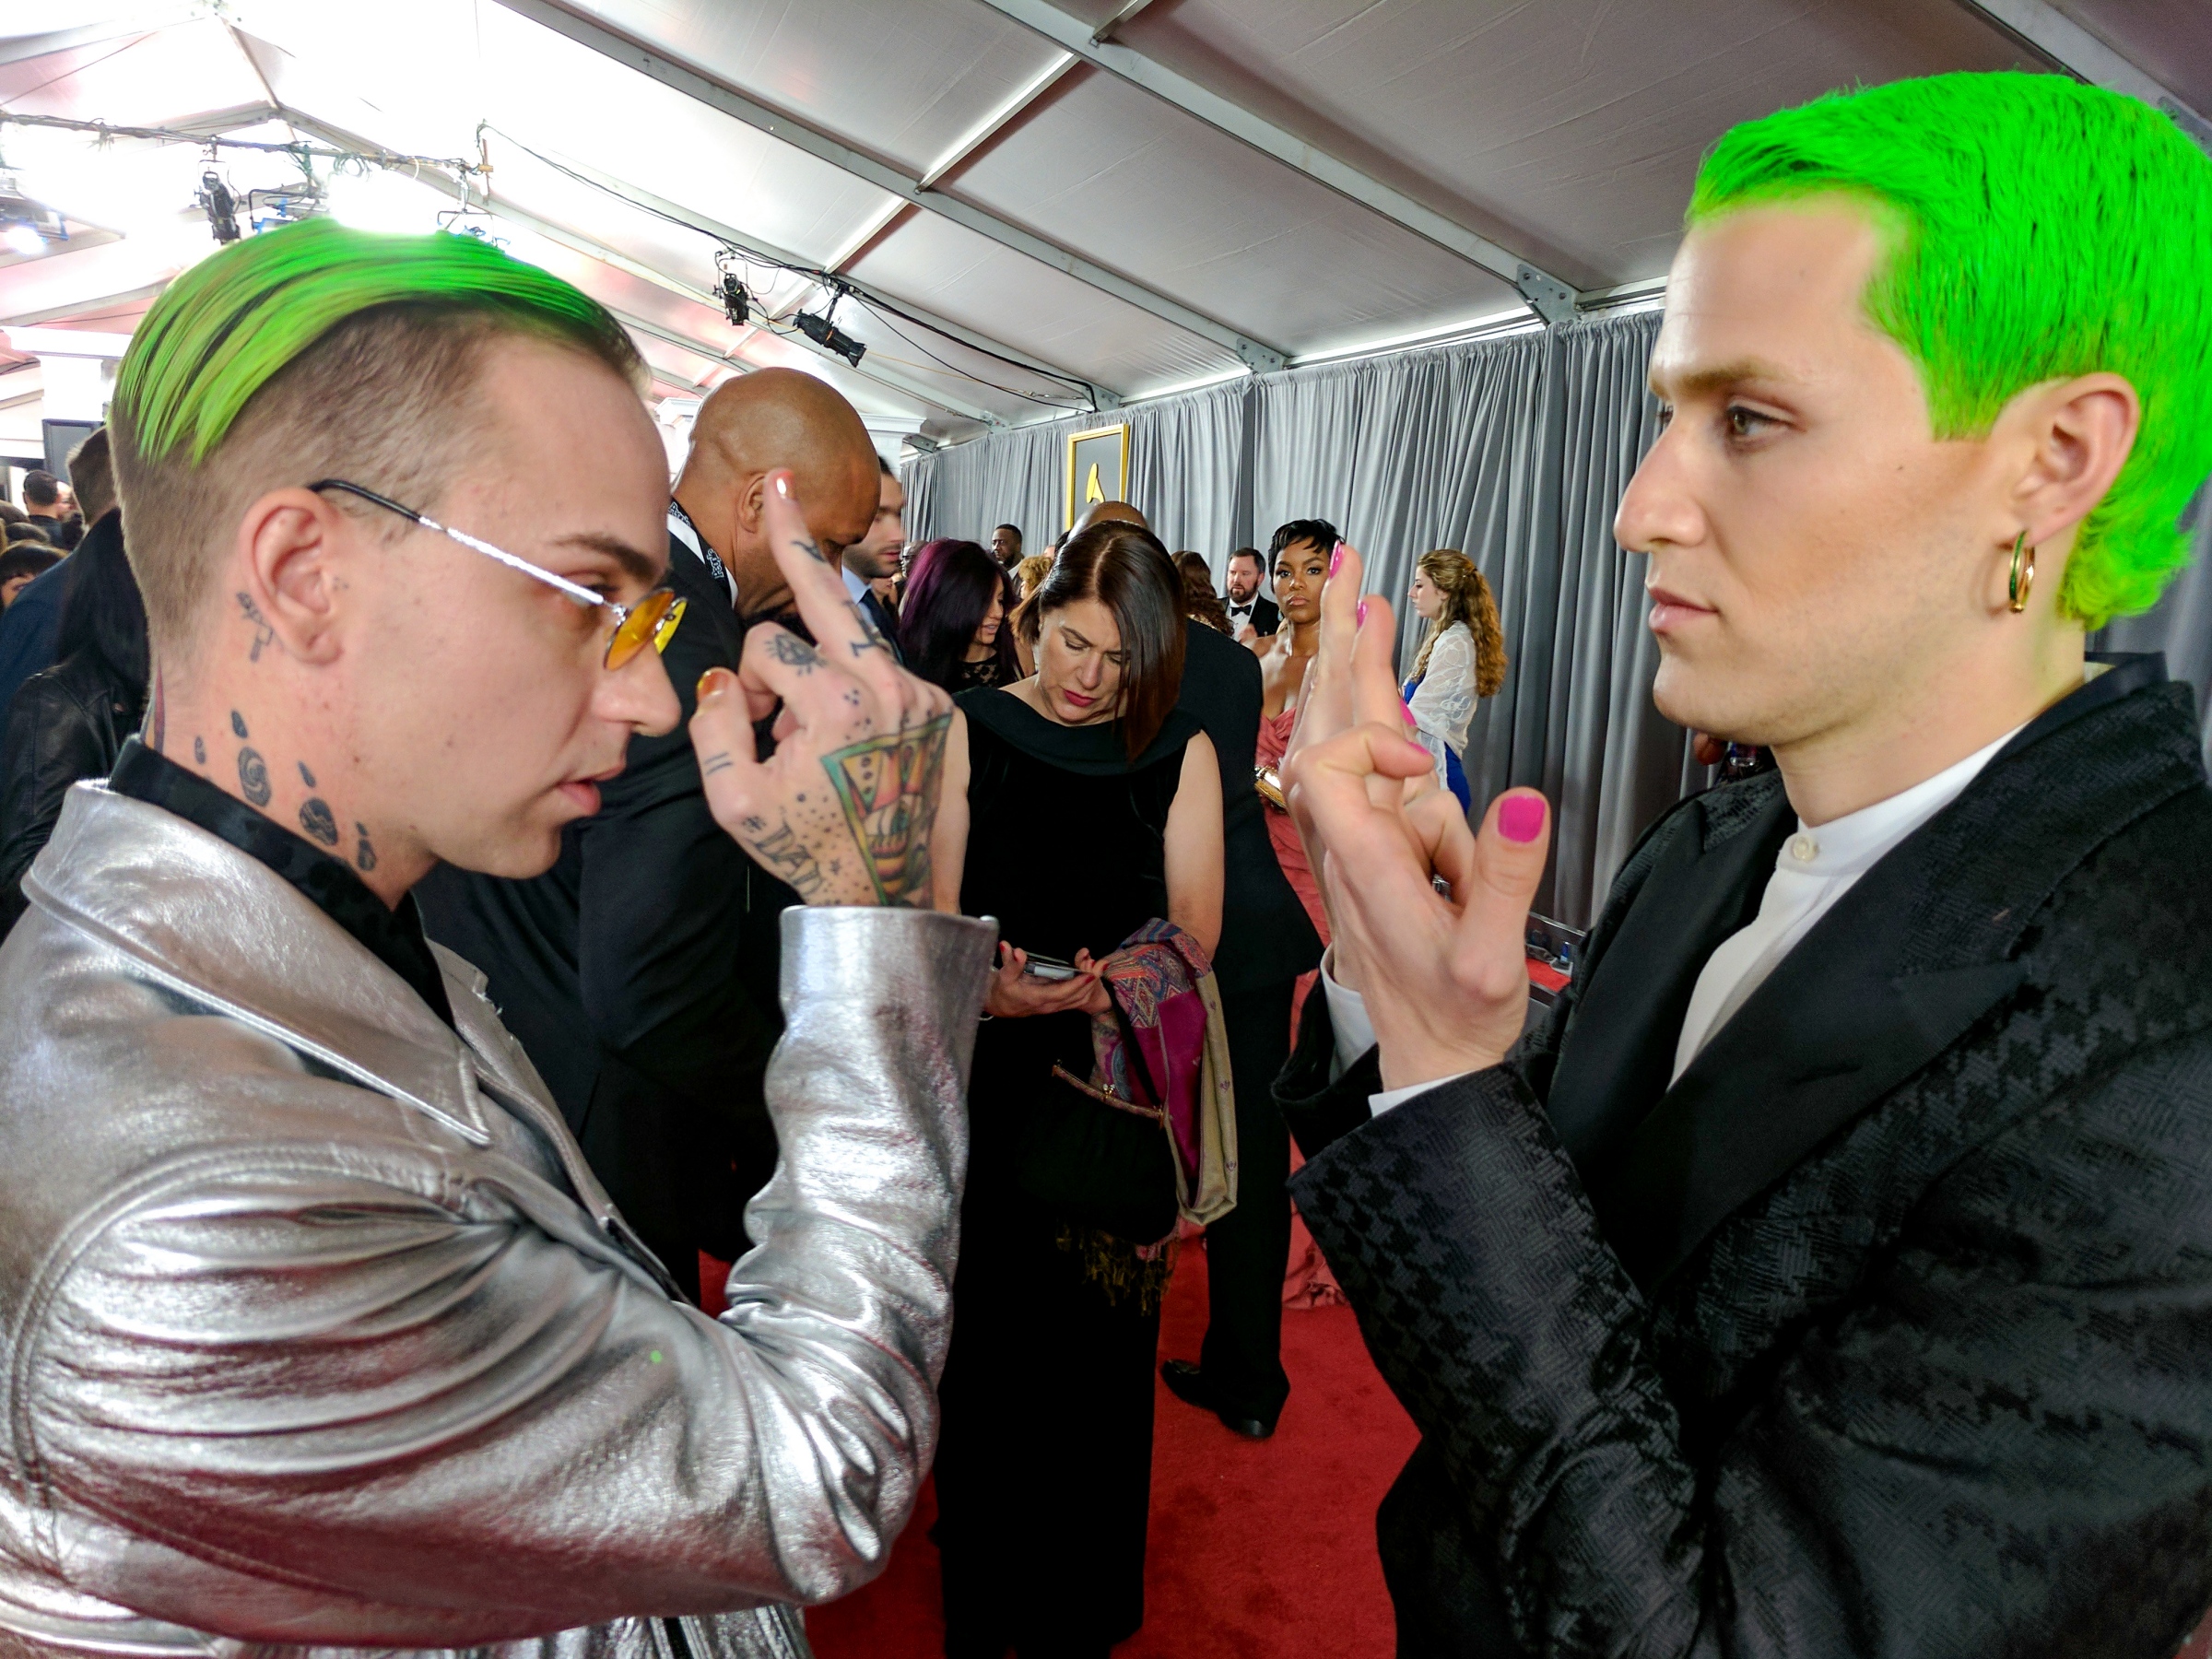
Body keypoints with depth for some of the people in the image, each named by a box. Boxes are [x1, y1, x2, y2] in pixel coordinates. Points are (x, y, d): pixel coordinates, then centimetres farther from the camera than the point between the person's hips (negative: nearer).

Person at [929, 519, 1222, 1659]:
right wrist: (992, 989, -24)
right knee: (983, 1348, 8)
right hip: (988, 1084, 0)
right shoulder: (970, 732, -1)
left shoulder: (1180, 753, 1)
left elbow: (1195, 931, -1)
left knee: (1099, 1354, 11)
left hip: (1118, 1091, 1)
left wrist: (1107, 982, -20)